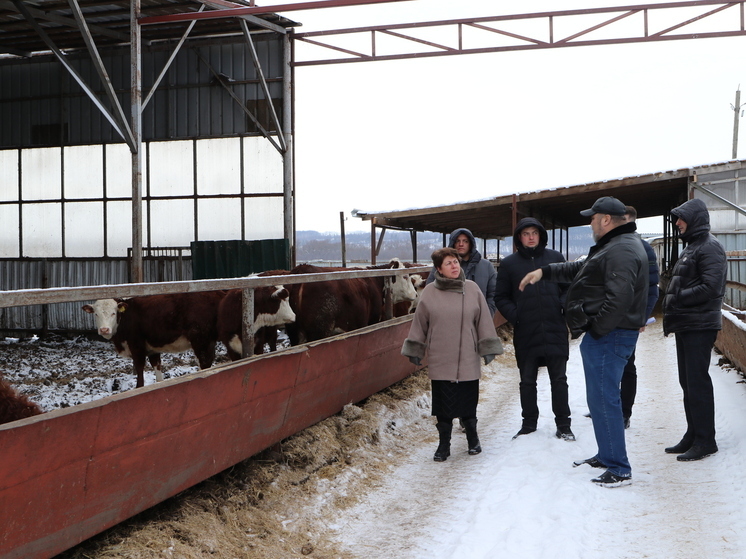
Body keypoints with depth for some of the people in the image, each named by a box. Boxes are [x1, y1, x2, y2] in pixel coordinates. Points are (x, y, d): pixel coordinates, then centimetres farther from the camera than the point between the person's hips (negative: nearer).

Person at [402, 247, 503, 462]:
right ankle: (444, 444, 20)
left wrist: (488, 348, 3)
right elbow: (419, 323, 7)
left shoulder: (472, 289, 1)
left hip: (468, 362, 0)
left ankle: (472, 438, 31)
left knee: (469, 403, 9)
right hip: (440, 362, 0)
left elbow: (484, 320, 4)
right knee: (443, 406, 5)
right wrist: (415, 350, 8)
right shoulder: (430, 292, -1)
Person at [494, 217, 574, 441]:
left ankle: (563, 425, 15)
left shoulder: (555, 258, 5)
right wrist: (514, 316, -7)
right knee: (527, 381, 10)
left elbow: (568, 286, 11)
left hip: (555, 330, 0)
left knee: (559, 379, 6)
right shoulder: (509, 264, 5)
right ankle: (529, 423, 22)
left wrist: (564, 306, -6)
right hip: (525, 333, 0)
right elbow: (501, 297, 8)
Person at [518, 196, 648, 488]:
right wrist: (544, 271, 23)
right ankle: (606, 455, 32)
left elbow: (618, 299, -28)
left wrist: (596, 330, -21)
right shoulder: (611, 246, 18)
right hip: (603, 335, 11)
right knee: (599, 398, 20)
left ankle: (619, 469, -1)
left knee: (604, 399, -8)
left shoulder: (621, 251, -19)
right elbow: (579, 269, 28)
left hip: (608, 337, -11)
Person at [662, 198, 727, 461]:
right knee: (688, 382, 13)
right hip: (685, 326, 10)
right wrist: (672, 316, 11)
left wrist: (677, 298, -16)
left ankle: (705, 440, 1)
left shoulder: (709, 247, -12)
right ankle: (693, 436, 22)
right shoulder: (690, 247, 20)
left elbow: (710, 288, -22)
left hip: (700, 326, -10)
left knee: (697, 382, -6)